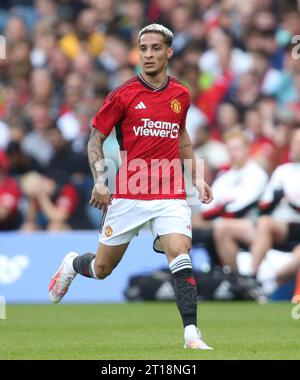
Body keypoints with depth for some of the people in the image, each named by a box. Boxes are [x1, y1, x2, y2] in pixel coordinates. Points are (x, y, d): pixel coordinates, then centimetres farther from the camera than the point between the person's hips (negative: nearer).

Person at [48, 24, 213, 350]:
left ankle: (192, 335, -17)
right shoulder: (123, 95, -5)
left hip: (171, 195, 2)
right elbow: (95, 139, 2)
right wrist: (100, 181, -11)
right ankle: (72, 264, 45)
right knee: (101, 269, 10)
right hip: (128, 196, -2)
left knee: (180, 259, -19)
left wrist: (196, 177, 19)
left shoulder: (181, 96, 7)